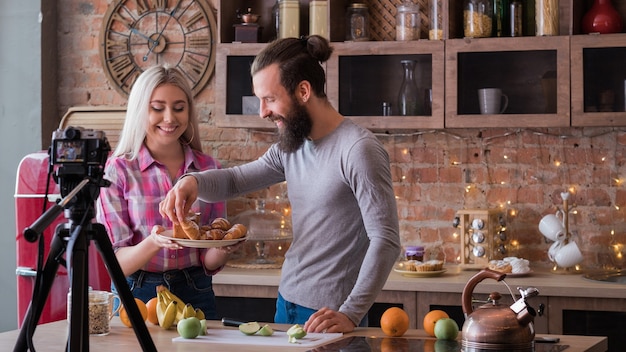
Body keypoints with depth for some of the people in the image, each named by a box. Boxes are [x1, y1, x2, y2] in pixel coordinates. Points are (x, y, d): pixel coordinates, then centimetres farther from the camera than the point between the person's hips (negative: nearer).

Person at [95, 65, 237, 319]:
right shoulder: (118, 170, -4)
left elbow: (209, 263, 7)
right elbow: (117, 263, -6)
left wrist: (223, 248, -14)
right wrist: (153, 243, -24)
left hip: (195, 297, 2)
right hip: (138, 297, -2)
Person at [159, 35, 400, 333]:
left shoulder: (359, 149, -18)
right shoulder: (290, 147, 8)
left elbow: (386, 241, -21)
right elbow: (235, 180, 13)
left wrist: (351, 313, -27)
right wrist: (193, 180, -9)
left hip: (330, 316, -8)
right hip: (287, 302, 8)